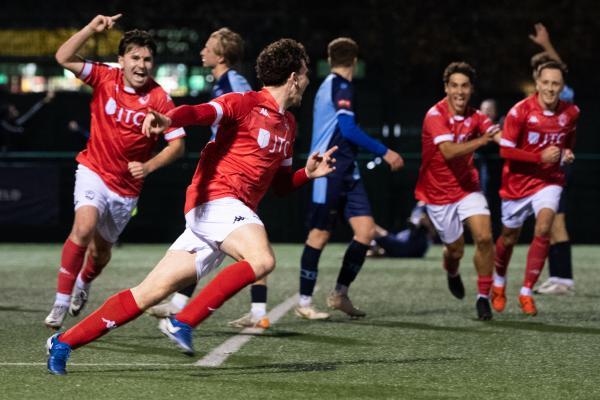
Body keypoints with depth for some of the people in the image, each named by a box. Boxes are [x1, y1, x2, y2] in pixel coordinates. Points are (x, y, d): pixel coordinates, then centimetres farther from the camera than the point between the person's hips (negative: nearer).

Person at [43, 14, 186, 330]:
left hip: (126, 186, 1)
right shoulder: (105, 78, -9)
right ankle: (61, 304, -22)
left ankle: (83, 283, 51)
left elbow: (177, 144, -9)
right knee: (84, 227, -27)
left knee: (101, 250, 14)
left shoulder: (159, 99, -13)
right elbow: (64, 58, -16)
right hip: (93, 171, -1)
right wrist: (92, 29, -25)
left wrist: (149, 166, -23)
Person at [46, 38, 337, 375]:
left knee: (152, 292, 1)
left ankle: (64, 342, 4)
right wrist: (169, 119, -45)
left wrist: (308, 173, 11)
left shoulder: (288, 124, 21)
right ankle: (183, 322, -25)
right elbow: (199, 112, -24)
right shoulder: (246, 104, -6)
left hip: (235, 211, 8)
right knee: (262, 259, -32)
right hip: (215, 199, -8)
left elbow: (280, 183, 31)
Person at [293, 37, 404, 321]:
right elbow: (348, 129, -18)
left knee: (366, 230, 0)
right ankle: (304, 302, 3)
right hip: (329, 172, -9)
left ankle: (340, 294, 8)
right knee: (320, 234, -4)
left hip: (346, 173, 9)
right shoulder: (340, 86, -10)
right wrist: (384, 152, -15)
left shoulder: (329, 85, 19)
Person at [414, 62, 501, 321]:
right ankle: (452, 274, 44)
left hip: (467, 187, 3)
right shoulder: (435, 116, -19)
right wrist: (481, 141, -48)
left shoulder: (475, 117, -4)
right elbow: (448, 151, -35)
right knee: (455, 249, 6)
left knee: (484, 237, -16)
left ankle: (483, 297, -3)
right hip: (438, 194, -3)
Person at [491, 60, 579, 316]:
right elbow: (505, 150, -18)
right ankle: (499, 282, 43)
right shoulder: (520, 111, -18)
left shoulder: (571, 113, -4)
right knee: (510, 236, 13)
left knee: (543, 228, -21)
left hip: (549, 180, 2)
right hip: (518, 182, -1)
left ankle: (526, 293, -13)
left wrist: (567, 154, -4)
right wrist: (540, 157, -24)